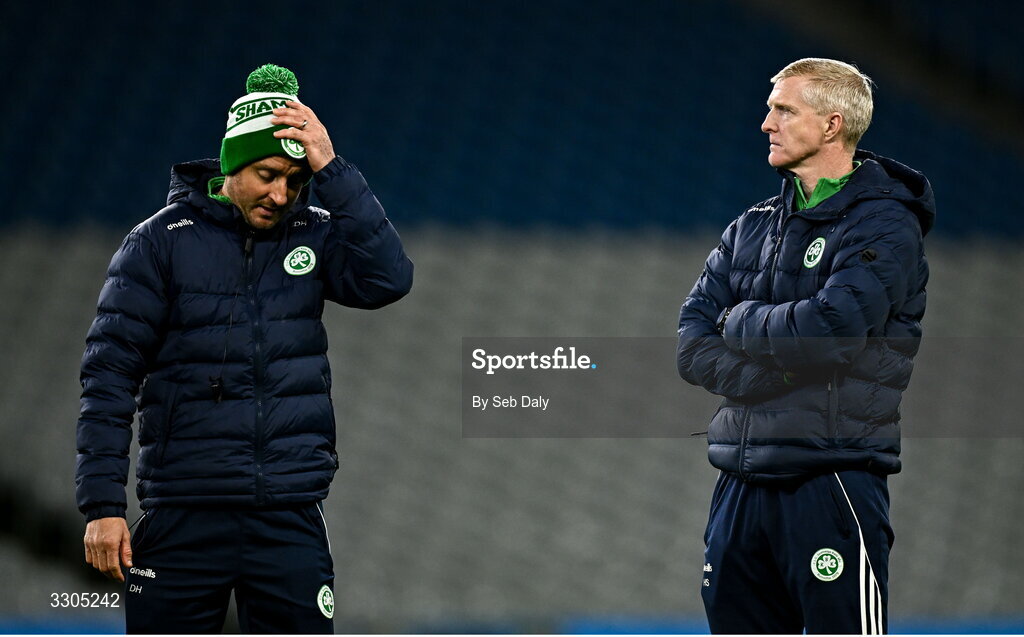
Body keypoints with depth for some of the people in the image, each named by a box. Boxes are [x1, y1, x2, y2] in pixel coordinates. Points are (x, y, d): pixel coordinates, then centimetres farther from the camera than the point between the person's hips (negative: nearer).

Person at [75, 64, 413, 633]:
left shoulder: (316, 235, 6)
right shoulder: (162, 240, -1)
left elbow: (388, 280, -12)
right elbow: (110, 373, -2)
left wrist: (331, 170, -15)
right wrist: (102, 504, -8)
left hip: (292, 520, 2)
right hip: (184, 517, -1)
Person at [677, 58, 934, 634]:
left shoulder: (884, 226, -5)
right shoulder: (751, 229, 16)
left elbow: (827, 330, -20)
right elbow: (692, 347, 7)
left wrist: (740, 322, -3)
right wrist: (779, 369, -11)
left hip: (832, 482, -7)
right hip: (743, 486, 7)